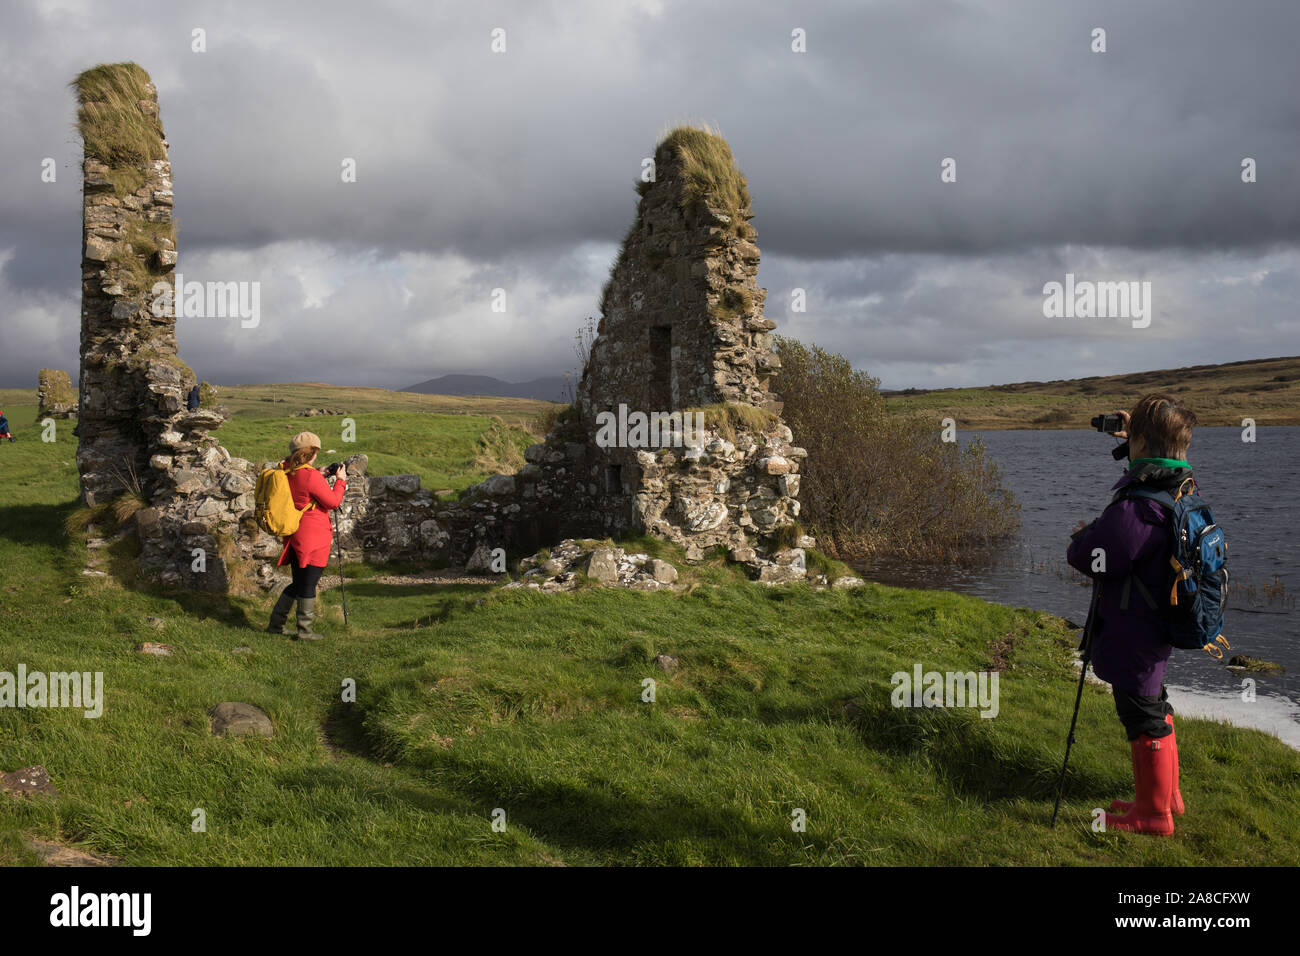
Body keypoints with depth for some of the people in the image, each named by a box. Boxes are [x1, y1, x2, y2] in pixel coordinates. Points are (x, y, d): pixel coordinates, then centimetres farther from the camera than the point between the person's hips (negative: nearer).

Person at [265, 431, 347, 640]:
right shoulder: (311, 476, -18)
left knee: (299, 583, 18)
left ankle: (275, 624, 20)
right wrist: (341, 480, 4)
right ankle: (304, 631, 6)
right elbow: (333, 502, -10)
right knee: (309, 584, 1)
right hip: (313, 536, -7)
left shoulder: (285, 472, 5)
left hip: (294, 535, 7)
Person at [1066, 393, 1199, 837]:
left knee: (1143, 718, 3)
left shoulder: (1136, 508, -29)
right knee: (1154, 706, 23)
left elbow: (1091, 559, -23)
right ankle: (1167, 795, 38)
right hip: (1156, 629, 9)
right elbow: (1155, 467, 26)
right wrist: (1132, 437, 32)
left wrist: (1083, 534, -3)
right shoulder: (1184, 492, 1)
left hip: (1131, 634, -9)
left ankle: (1153, 813, 16)